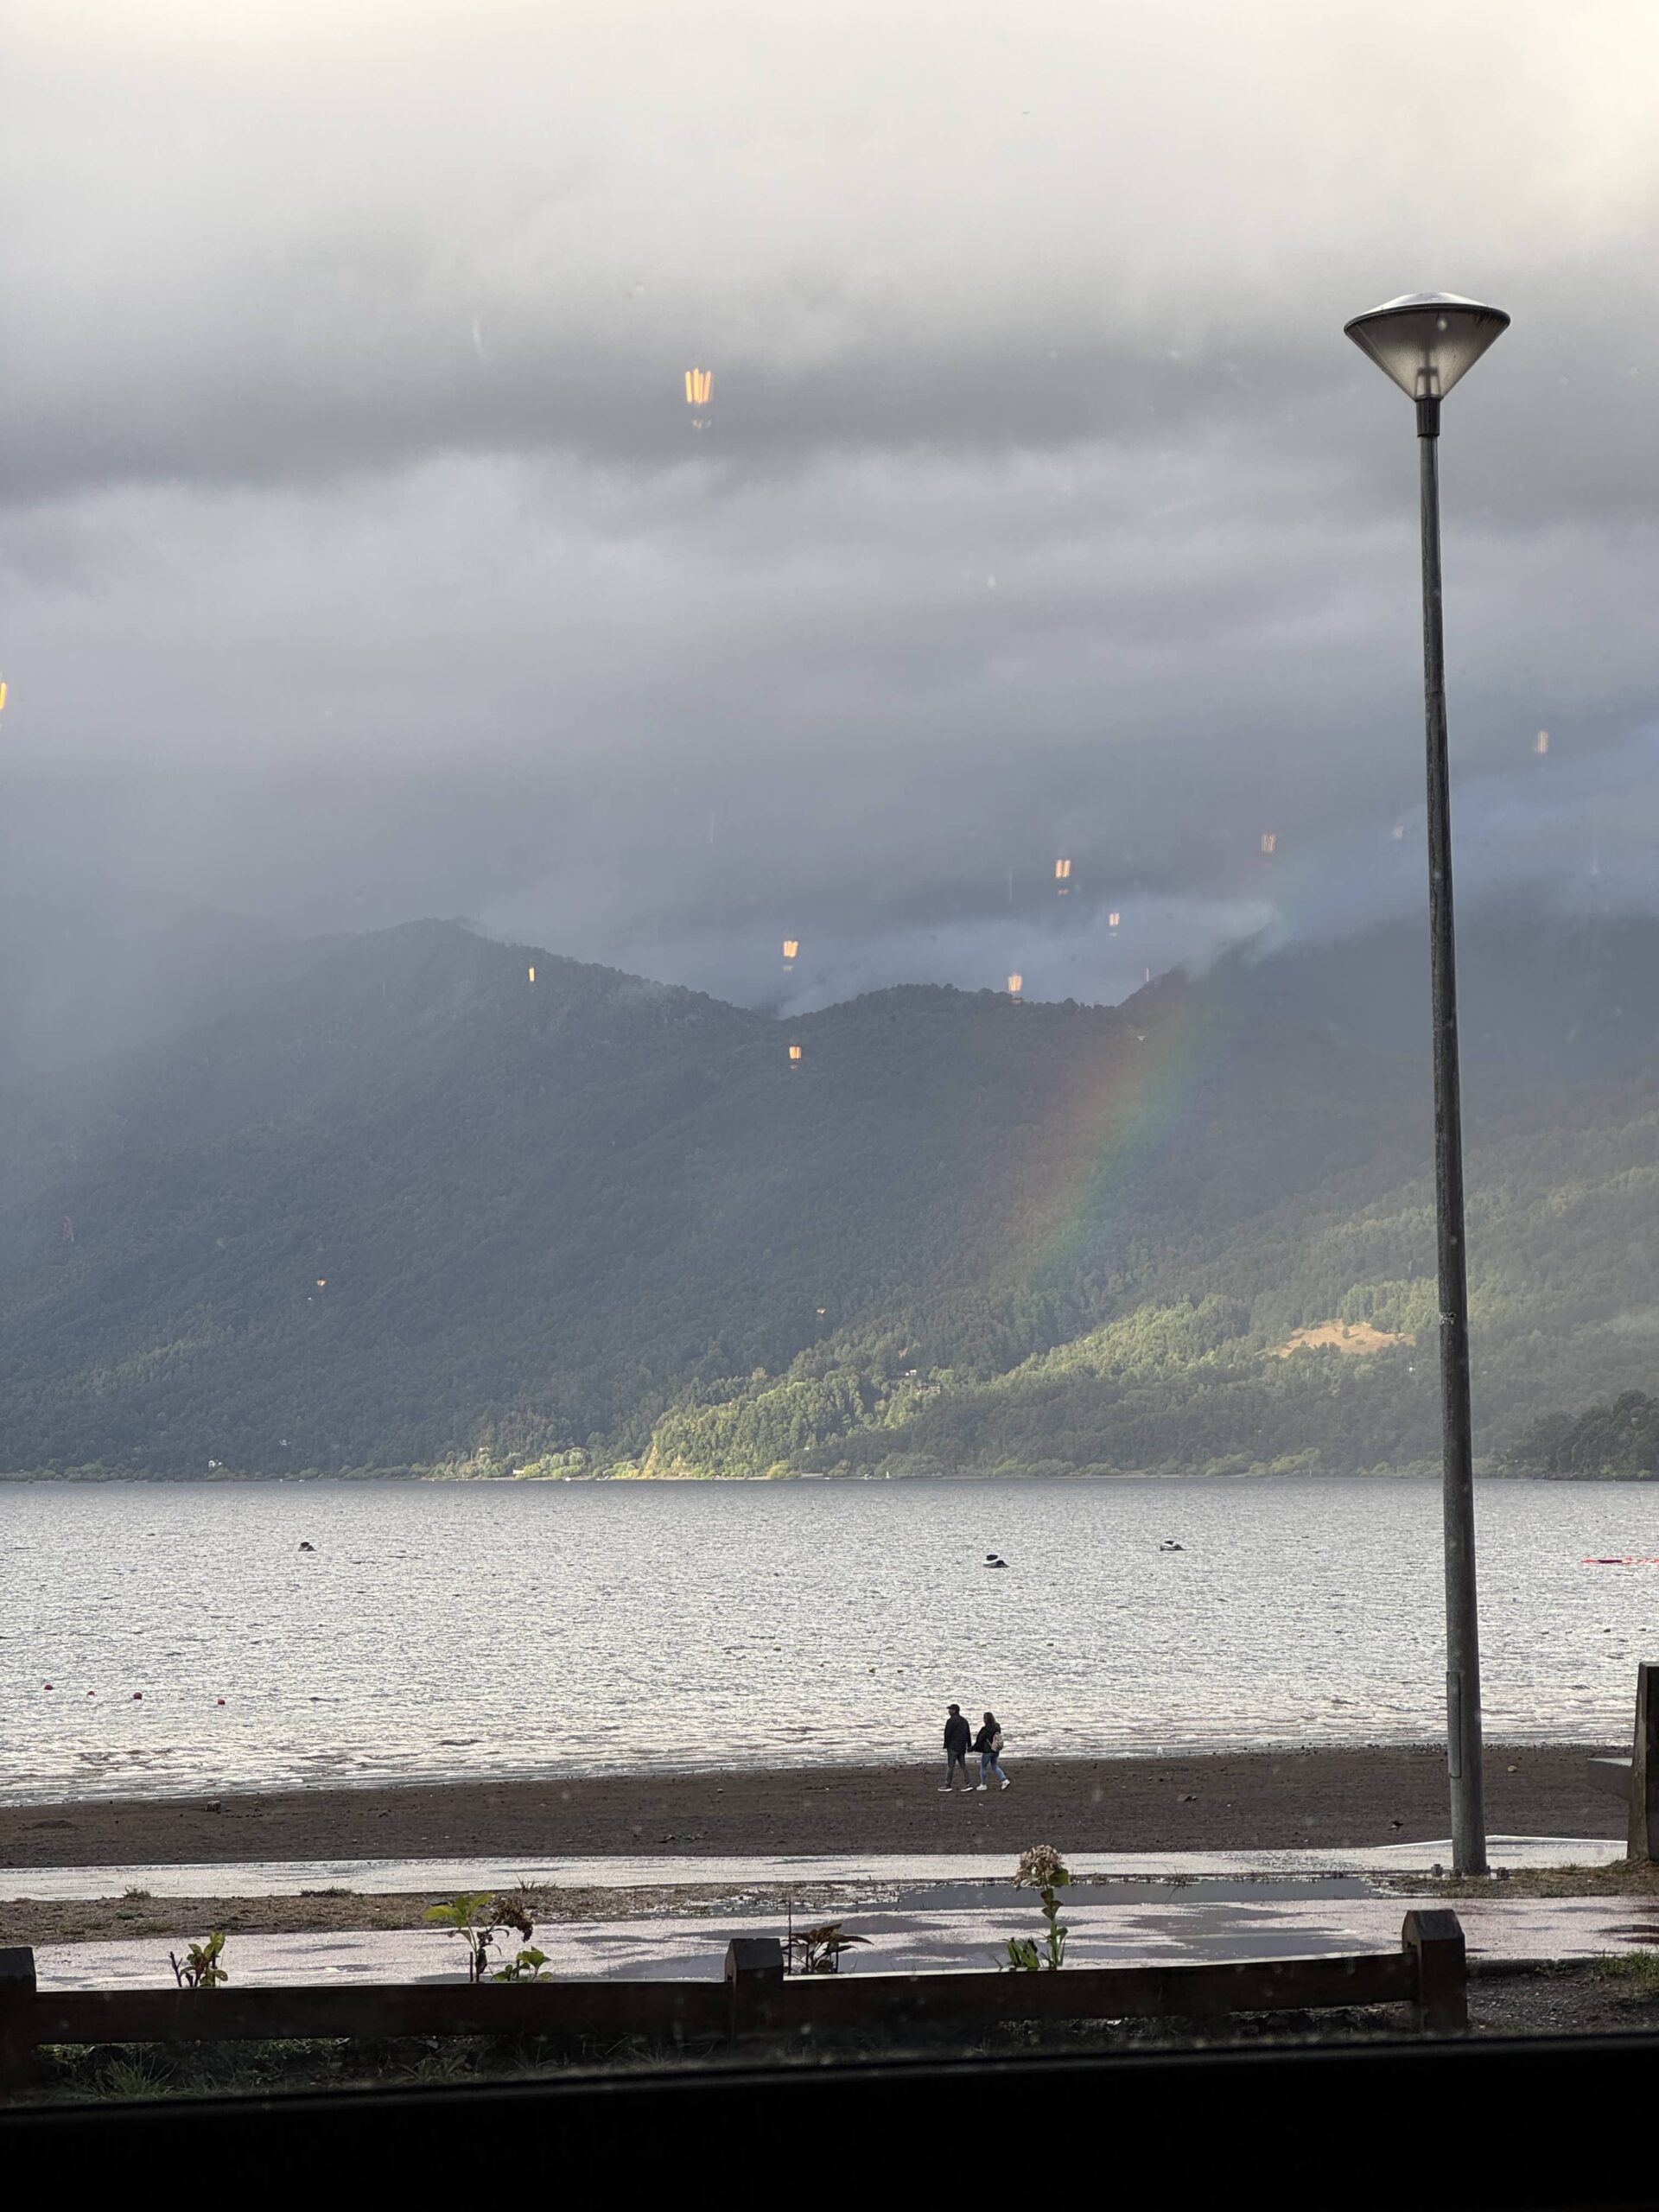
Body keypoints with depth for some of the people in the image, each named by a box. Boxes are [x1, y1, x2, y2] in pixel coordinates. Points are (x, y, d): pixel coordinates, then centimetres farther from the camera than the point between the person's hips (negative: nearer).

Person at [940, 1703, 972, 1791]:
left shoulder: (951, 1721, -13)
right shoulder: (964, 1721, 14)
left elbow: (947, 1734, -14)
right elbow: (968, 1734, 17)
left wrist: (946, 1745, -5)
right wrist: (969, 1746, 20)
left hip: (953, 1747, -8)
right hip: (962, 1747, 8)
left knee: (950, 1765, -3)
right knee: (963, 1765, 9)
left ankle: (947, 1784, 0)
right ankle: (967, 1784, 5)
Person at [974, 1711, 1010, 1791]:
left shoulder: (986, 1730, -20)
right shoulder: (997, 1728, 0)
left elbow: (980, 1741, -14)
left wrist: (973, 1748, -2)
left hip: (987, 1751, -7)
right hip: (996, 1751, 7)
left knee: (983, 1768, 10)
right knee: (995, 1767, 16)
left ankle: (983, 1784, 18)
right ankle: (1004, 1780, 2)